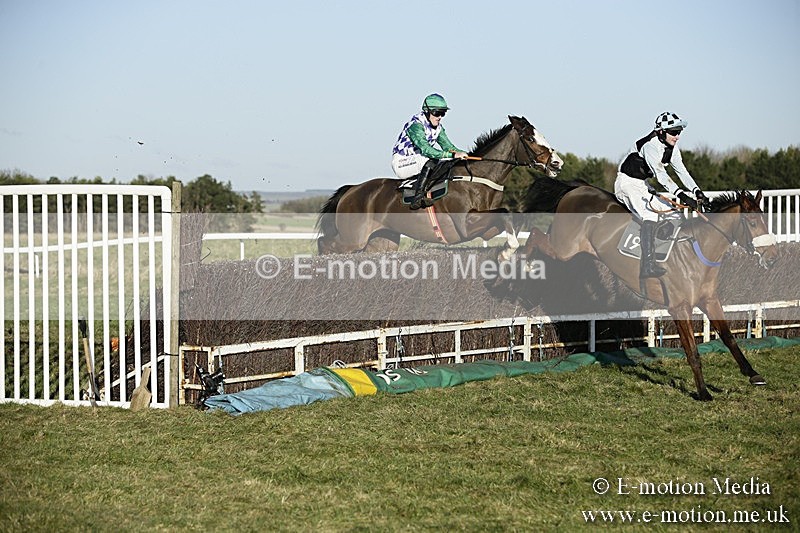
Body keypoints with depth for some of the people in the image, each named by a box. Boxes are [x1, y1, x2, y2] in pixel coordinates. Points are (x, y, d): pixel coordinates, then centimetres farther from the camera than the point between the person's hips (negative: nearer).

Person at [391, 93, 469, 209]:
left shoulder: (437, 127, 4)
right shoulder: (416, 125, -24)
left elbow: (448, 146, 4)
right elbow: (425, 149, -35)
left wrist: (460, 153, -18)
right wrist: (452, 155, -41)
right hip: (401, 163, -9)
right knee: (431, 161, -32)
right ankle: (418, 198, -35)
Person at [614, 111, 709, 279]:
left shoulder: (671, 147, 2)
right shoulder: (650, 145, -26)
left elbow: (682, 171, 0)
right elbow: (660, 174, -36)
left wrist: (697, 191, -16)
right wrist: (681, 195, -44)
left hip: (643, 184, 10)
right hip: (627, 182, -10)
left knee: (669, 209, 6)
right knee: (650, 215, -26)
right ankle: (648, 266, -35)